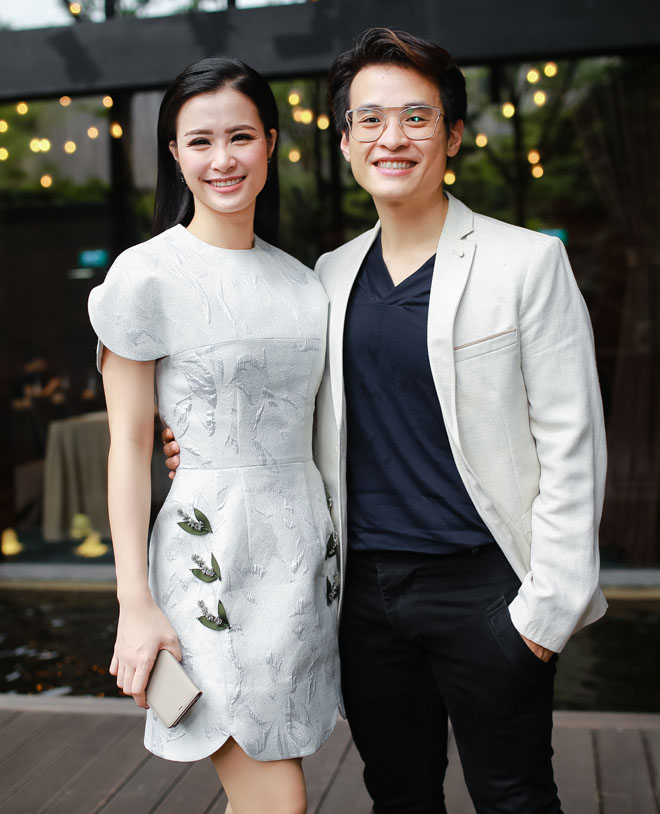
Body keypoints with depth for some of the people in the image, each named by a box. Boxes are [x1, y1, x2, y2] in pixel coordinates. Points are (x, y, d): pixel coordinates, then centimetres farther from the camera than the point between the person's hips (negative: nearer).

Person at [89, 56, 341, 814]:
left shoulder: (298, 276, 10)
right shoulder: (147, 275, -7)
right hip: (214, 548, -5)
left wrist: (329, 547, 14)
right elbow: (129, 445, -8)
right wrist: (135, 604, -11)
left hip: (306, 539, 6)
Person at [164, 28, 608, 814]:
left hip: (481, 584, -4)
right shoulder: (331, 276, 9)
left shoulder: (528, 261, -5)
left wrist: (549, 603, -11)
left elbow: (570, 442, -7)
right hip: (365, 588, 5)